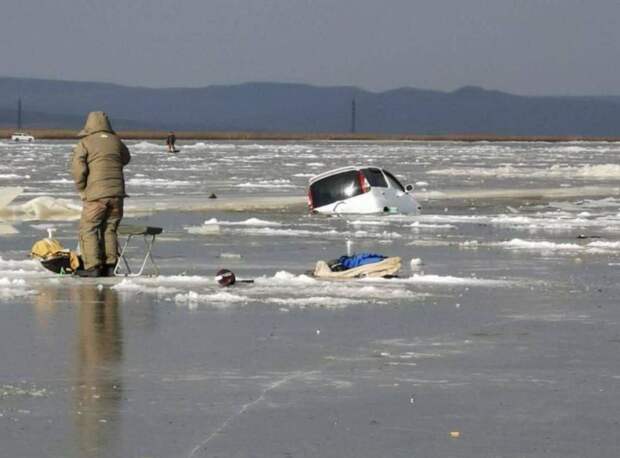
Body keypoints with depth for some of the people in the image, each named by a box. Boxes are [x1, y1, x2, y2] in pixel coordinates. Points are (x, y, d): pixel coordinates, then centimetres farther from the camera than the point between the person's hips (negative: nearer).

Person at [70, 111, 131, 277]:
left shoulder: (85, 143, -5)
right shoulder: (116, 142, 9)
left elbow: (78, 169, -11)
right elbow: (125, 159, 27)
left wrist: (81, 189, 1)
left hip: (96, 195, -5)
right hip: (116, 194, 5)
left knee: (88, 229, 2)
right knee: (109, 229, 14)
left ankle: (92, 267, -6)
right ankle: (109, 266, 11)